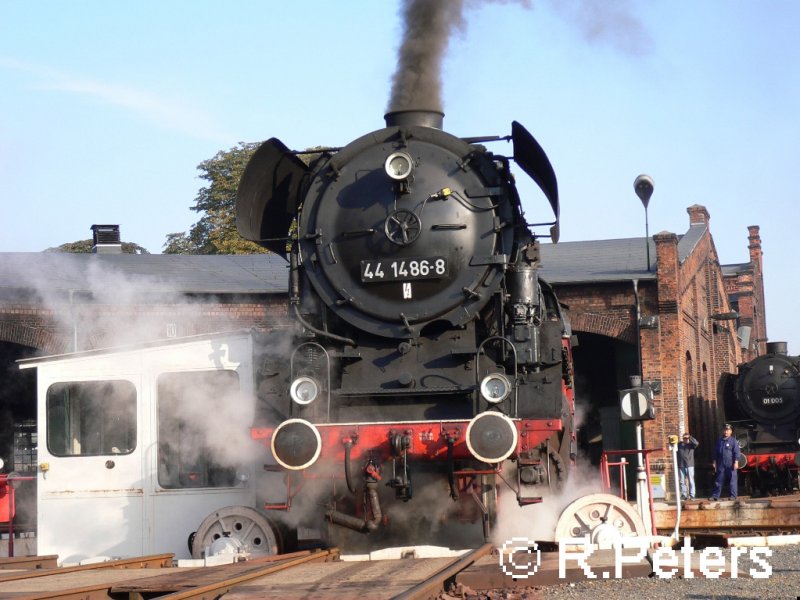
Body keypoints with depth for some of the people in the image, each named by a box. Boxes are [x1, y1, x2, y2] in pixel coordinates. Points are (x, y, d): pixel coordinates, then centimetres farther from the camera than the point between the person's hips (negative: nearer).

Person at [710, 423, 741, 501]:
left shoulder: (733, 441, -2)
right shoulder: (719, 441, 13)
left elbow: (736, 452, -7)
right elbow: (716, 452, 19)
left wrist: (736, 462, -15)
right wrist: (714, 462, 17)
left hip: (730, 465, -4)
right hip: (721, 465, 4)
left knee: (732, 481, 0)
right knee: (718, 481, 5)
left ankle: (733, 496, 6)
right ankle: (715, 496, 8)